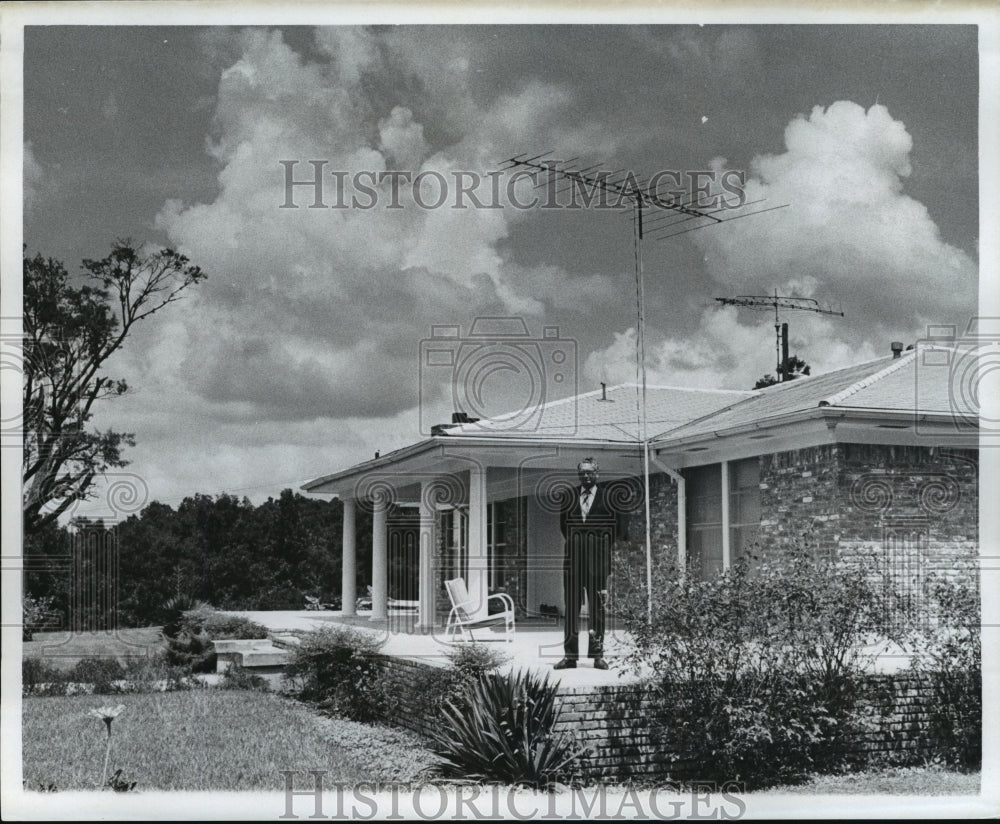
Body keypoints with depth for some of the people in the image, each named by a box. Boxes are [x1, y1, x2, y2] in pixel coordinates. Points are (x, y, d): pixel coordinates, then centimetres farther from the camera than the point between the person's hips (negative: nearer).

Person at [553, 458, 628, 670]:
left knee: (597, 608, 1)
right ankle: (570, 655, 3)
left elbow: (617, 526, 5)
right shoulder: (570, 497, 9)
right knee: (571, 607, 1)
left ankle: (597, 655, 7)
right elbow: (563, 523, 19)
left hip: (597, 560, -2)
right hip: (573, 559, 2)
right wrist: (572, 541, 11)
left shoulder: (607, 497, 2)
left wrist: (604, 546, 4)